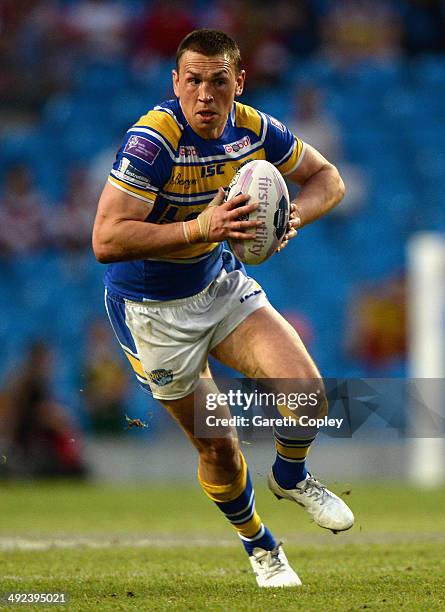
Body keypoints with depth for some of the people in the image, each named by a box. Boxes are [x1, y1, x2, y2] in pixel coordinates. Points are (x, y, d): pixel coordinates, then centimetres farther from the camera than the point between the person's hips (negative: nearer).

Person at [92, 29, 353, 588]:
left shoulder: (254, 129, -10)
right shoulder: (152, 140, -28)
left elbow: (327, 178, 5)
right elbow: (106, 239, -33)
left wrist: (294, 213, -17)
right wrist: (200, 228, -41)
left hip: (221, 285, 4)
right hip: (152, 308, -4)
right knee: (217, 447, 3)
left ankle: (290, 477, 17)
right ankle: (257, 545, 32)